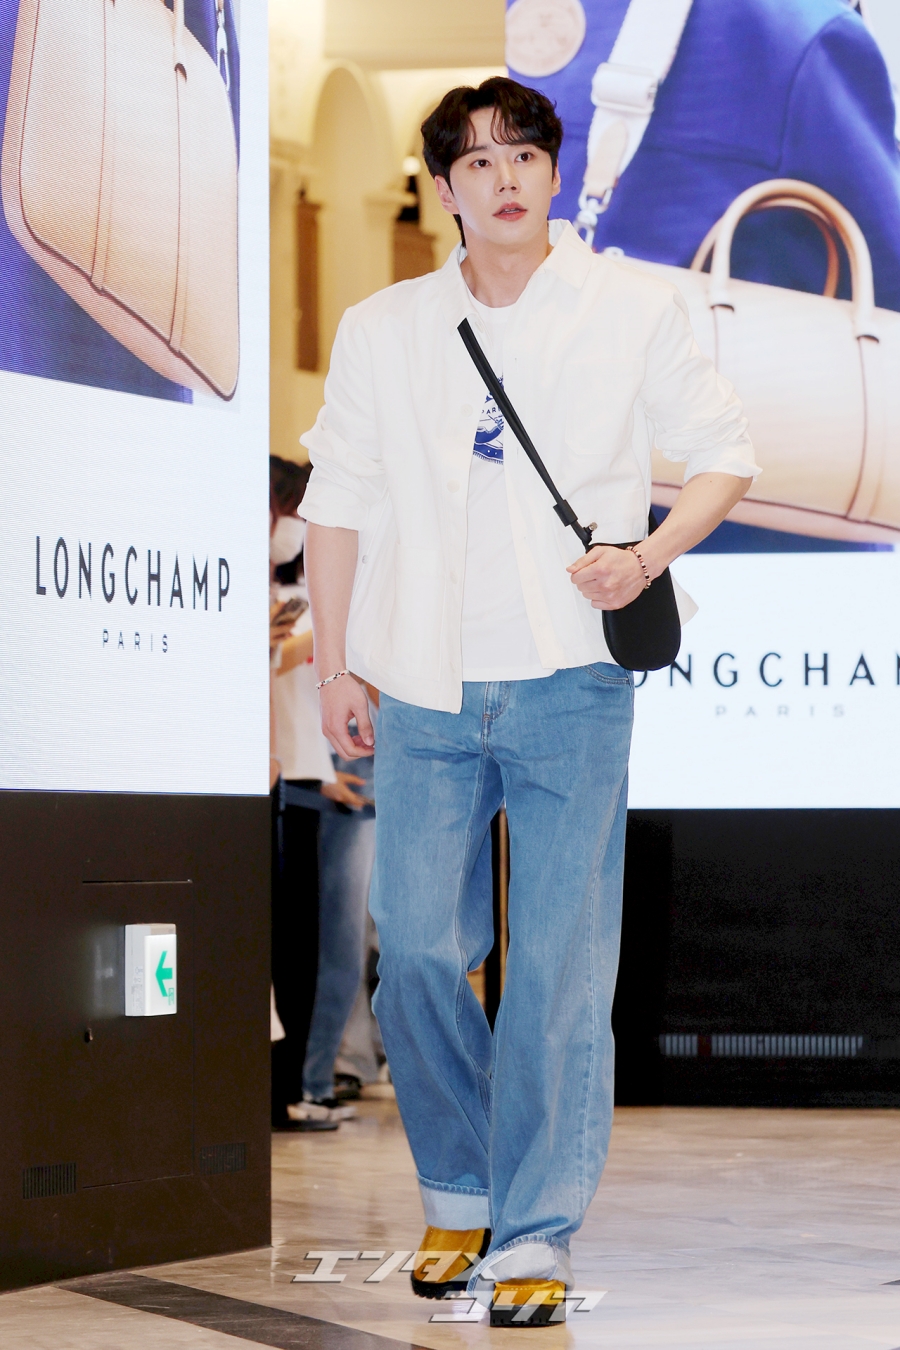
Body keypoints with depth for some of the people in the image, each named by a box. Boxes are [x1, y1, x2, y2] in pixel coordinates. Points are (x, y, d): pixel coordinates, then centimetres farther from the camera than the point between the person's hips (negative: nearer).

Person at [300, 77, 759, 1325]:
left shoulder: (632, 310, 5)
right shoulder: (381, 330, 11)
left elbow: (725, 452, 11)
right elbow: (338, 499, 15)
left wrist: (650, 556, -7)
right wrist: (334, 663, 9)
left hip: (569, 683, -2)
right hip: (424, 690, 2)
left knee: (559, 969, -6)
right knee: (416, 951, -1)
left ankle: (535, 1237, 1)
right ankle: (459, 1195, 20)